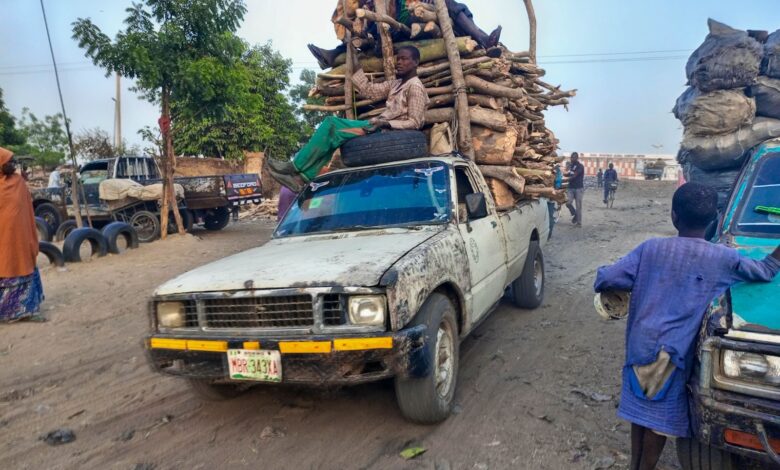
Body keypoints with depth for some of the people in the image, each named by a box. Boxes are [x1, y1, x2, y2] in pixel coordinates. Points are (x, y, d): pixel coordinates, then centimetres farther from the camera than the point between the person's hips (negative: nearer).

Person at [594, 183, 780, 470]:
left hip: (639, 344, 2)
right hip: (672, 353, -2)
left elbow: (605, 279, -5)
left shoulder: (650, 248, -4)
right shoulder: (724, 258, -5)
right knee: (661, 417, 12)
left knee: (640, 406, 20)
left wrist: (632, 284, 15)